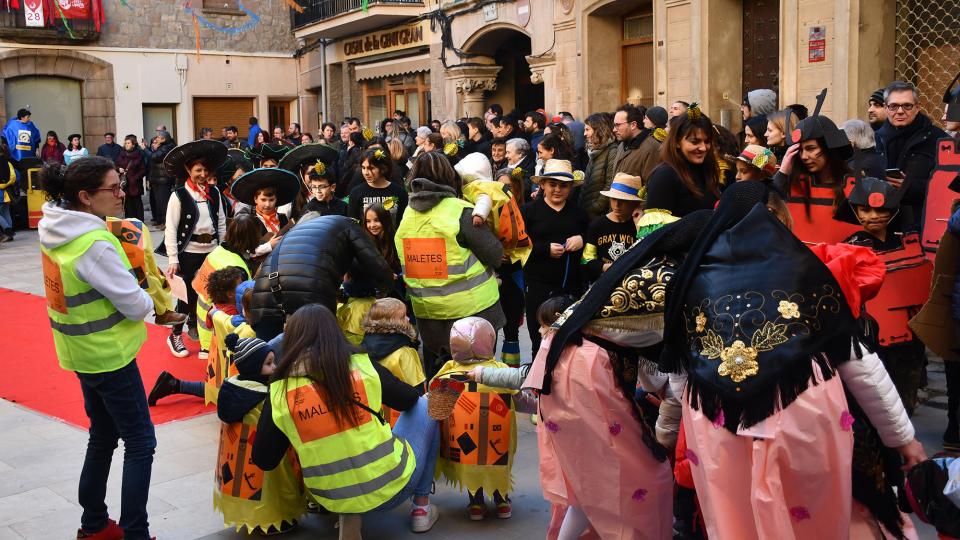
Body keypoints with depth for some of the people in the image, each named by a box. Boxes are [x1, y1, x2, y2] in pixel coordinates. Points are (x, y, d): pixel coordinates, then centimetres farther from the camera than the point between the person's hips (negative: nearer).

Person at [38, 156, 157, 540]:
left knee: (103, 436, 22)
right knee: (140, 443, 2)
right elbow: (135, 305, -22)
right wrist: (148, 300, 0)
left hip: (81, 351, 9)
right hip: (109, 355, -9)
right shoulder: (95, 245, -27)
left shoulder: (55, 230, 0)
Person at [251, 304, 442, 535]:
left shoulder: (279, 392, -8)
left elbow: (264, 461, -1)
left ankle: (349, 517, 19)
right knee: (425, 405, 21)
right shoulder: (363, 366, -10)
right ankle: (421, 507, 21)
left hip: (333, 500, 3)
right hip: (393, 486, -2)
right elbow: (409, 399, 7)